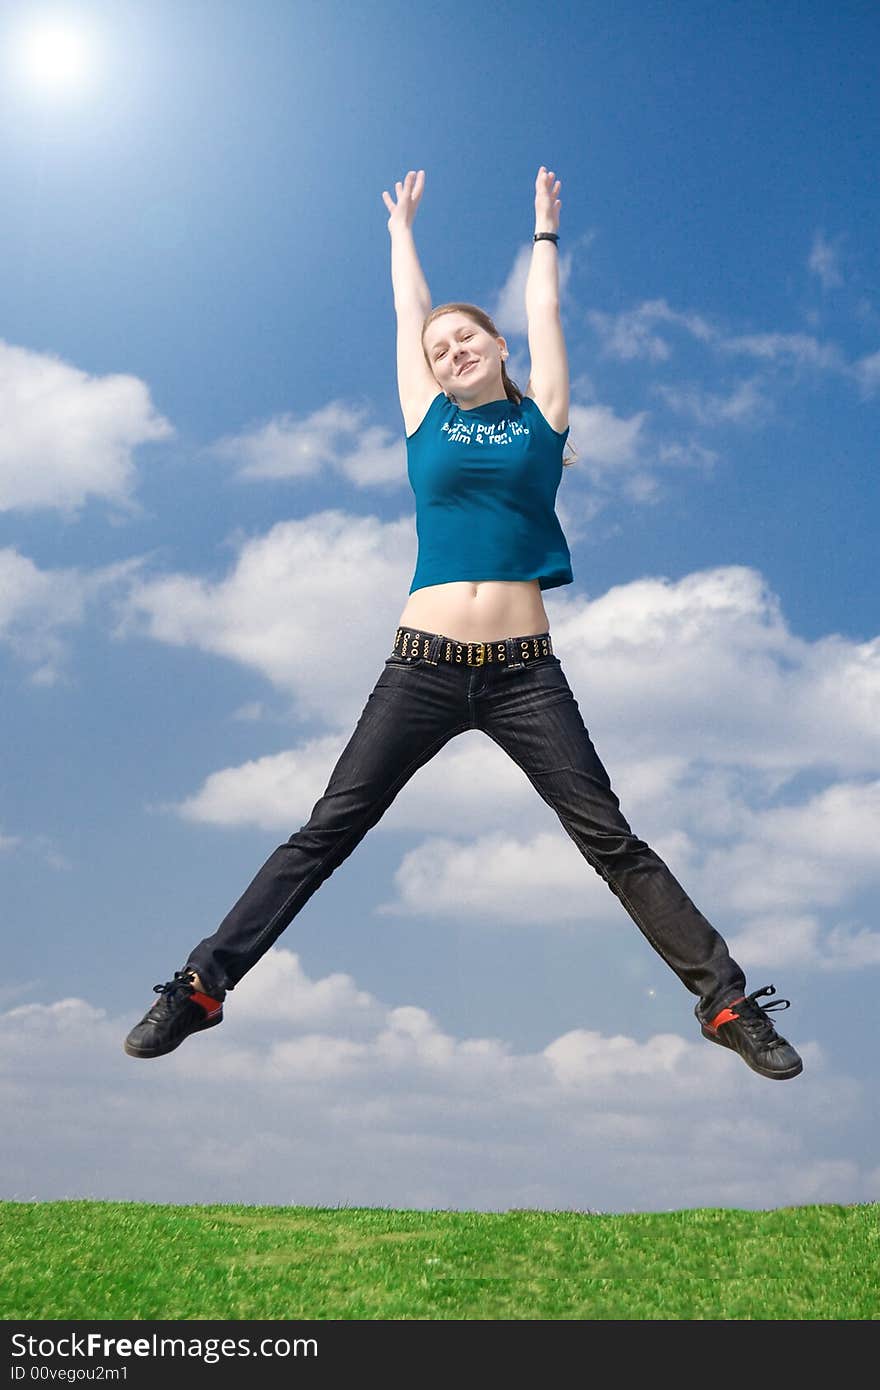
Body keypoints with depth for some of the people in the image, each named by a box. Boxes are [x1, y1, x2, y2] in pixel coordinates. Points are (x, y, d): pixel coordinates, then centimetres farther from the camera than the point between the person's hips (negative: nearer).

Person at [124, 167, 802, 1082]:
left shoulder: (541, 413, 12)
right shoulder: (425, 418, 13)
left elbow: (543, 308, 24)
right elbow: (409, 308, 26)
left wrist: (545, 230, 40)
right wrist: (402, 227, 40)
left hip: (525, 670, 0)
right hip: (423, 664, 1)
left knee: (611, 839, 1)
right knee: (325, 833, 1)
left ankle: (726, 1000, 9)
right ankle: (201, 986, 8)